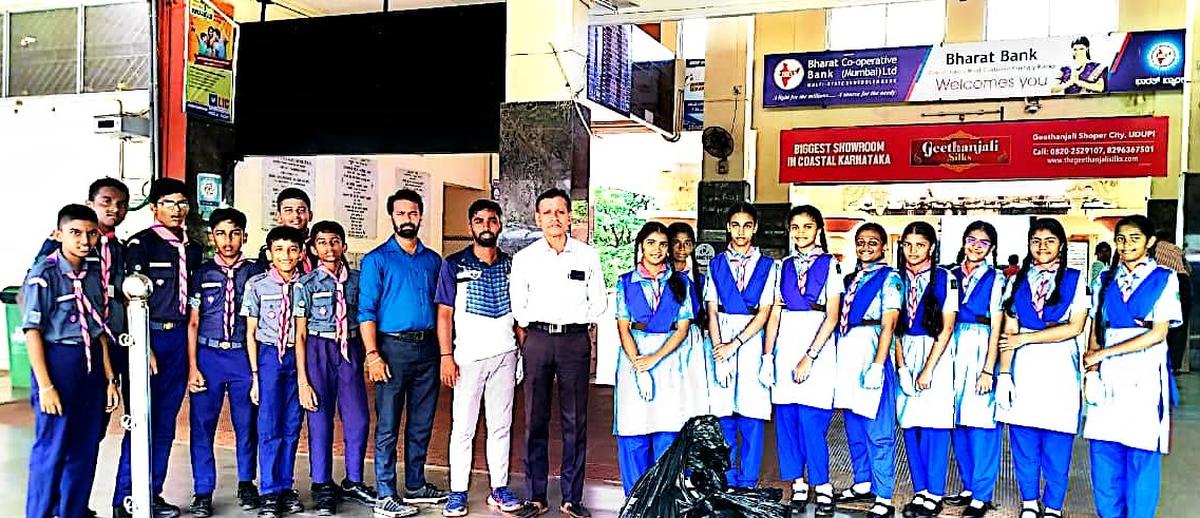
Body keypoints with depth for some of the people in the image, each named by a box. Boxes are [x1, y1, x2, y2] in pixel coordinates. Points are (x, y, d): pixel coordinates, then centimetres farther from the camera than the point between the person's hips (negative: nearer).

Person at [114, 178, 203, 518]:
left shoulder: (192, 249, 14)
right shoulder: (141, 244, -4)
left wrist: (192, 350, 11)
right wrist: (144, 348, -15)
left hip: (179, 338, 5)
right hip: (149, 336, -5)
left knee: (165, 424, 9)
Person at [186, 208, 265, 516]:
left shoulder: (256, 273, 4)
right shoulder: (202, 274, 5)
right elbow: (193, 322, 4)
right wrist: (192, 367, -3)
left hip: (245, 355, 0)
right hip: (208, 355, 0)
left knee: (247, 424, 7)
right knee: (202, 425, 1)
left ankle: (246, 484, 24)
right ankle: (203, 492, 13)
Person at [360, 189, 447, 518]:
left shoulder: (433, 260, 12)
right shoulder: (377, 260, -2)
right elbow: (366, 311, -7)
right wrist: (373, 355, -16)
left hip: (427, 347, 5)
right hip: (393, 347, -5)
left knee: (422, 423, 13)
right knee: (388, 426, -1)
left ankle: (415, 486, 27)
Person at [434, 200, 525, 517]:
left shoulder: (511, 265, 9)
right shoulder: (454, 264, 0)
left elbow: (518, 313, 12)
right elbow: (444, 313, -1)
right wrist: (446, 356, -8)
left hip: (504, 356, 3)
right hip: (468, 357, -3)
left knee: (501, 426, 9)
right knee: (463, 428, 2)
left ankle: (499, 488, 18)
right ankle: (457, 492, 12)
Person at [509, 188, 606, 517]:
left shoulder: (588, 255, 5)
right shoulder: (524, 258, 6)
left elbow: (599, 302, 10)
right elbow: (517, 305, 11)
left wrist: (575, 322, 3)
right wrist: (534, 326, 6)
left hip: (575, 340, 0)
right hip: (537, 341, 0)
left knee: (575, 422, 3)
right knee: (535, 421, 3)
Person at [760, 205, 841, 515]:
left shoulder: (829, 265, 0)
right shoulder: (784, 267, 12)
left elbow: (832, 316, -7)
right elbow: (774, 314, 11)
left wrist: (809, 357, -14)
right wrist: (767, 356, 3)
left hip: (816, 346, -4)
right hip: (786, 346, 4)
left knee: (810, 422, -7)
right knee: (786, 420, 5)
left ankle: (822, 487, 9)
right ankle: (798, 486, 17)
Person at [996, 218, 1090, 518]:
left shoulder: (1076, 279, 3)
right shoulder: (1018, 281, 9)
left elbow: (1074, 327, -7)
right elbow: (1009, 332, 6)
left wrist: (1024, 338, -9)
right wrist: (1004, 373, -2)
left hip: (1059, 369, -2)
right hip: (1024, 369, 2)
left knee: (1057, 446, 2)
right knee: (1023, 445, 6)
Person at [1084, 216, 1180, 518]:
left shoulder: (1164, 279, 1)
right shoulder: (1105, 281, 13)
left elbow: (1158, 333, -8)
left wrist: (1103, 353, -11)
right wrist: (1091, 367, -3)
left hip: (1145, 375, -3)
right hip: (1108, 376, 3)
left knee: (1142, 456, 0)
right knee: (1103, 454, 5)